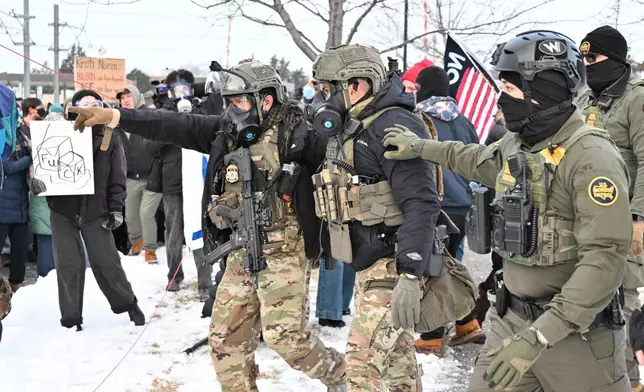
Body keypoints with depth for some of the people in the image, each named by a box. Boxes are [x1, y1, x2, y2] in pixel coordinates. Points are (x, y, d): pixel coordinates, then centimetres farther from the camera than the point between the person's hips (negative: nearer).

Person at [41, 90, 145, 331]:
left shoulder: (110, 140, 3)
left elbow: (117, 178, 4)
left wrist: (116, 208, -3)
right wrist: (37, 180, -19)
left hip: (96, 211, -1)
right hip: (63, 210, 1)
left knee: (106, 261, 3)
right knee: (68, 265, 3)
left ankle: (128, 304, 23)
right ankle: (71, 317, 14)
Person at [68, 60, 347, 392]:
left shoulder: (293, 132, -10)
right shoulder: (226, 131, 6)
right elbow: (174, 126, 0)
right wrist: (113, 115, -6)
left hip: (284, 252, -6)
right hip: (242, 253, 7)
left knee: (285, 335, -10)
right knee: (225, 335, 6)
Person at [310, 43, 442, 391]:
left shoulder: (393, 127, -18)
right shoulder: (349, 129, 12)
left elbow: (421, 204, -25)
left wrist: (410, 276, -29)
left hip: (392, 266, -10)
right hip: (368, 263, 10)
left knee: (363, 363, -13)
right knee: (397, 360, 18)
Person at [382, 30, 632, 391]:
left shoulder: (592, 158, -21)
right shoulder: (517, 144, 5)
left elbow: (605, 260, -28)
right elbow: (482, 162, 31)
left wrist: (540, 336, -33)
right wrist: (422, 148, 32)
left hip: (575, 331, -7)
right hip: (511, 319, 7)